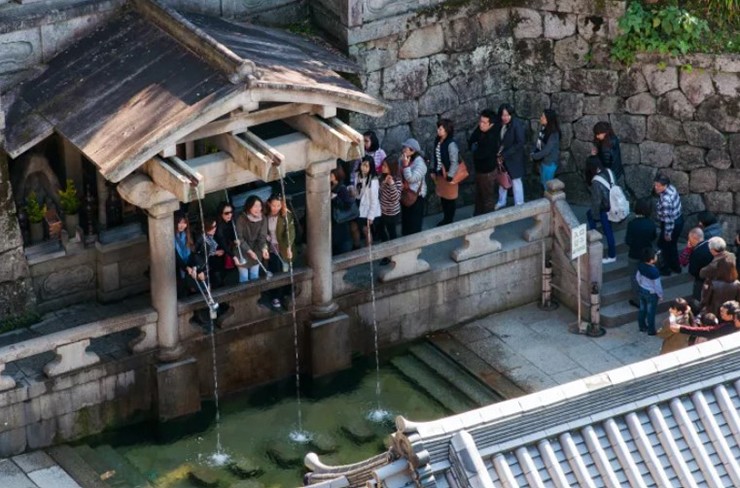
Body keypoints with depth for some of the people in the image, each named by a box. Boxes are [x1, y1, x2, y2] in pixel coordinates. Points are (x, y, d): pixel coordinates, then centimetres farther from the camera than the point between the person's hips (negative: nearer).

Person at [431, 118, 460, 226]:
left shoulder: (451, 144, -24)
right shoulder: (437, 141, -1)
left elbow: (454, 162, -22)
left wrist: (450, 177, -19)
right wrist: (433, 170, 11)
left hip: (449, 174, -7)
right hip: (440, 173, 7)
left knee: (450, 198, 7)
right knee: (442, 196, 18)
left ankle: (450, 220, 20)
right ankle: (445, 219, 32)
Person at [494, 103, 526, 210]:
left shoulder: (517, 125, -22)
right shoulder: (498, 124, -6)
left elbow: (520, 143, -23)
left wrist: (505, 154, -23)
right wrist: (497, 153, -10)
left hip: (514, 158, -5)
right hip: (501, 157, 5)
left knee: (516, 181, 7)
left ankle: (519, 205, 19)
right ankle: (501, 202, 38)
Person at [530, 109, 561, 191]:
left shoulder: (553, 134, -26)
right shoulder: (543, 128, -2)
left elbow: (547, 150, -26)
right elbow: (538, 142, 9)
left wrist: (534, 156, -17)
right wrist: (533, 152, -3)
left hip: (549, 162, -8)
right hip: (542, 160, 8)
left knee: (547, 185, 4)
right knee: (543, 182, 21)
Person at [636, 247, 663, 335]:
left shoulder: (641, 266, -13)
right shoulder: (654, 271, -33)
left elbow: (638, 277, 4)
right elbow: (657, 285, -23)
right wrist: (660, 295, -7)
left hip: (642, 290, 7)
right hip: (651, 293, -7)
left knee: (642, 309, 22)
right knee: (650, 312, 10)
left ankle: (642, 326, 38)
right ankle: (651, 330, 24)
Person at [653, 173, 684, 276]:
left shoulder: (665, 199, -36)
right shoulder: (671, 187, -8)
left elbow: (668, 218, -28)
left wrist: (667, 233, -19)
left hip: (673, 224, -9)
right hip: (678, 219, 9)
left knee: (664, 244, 14)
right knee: (672, 244, 27)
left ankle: (666, 269, 31)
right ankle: (675, 266, 44)